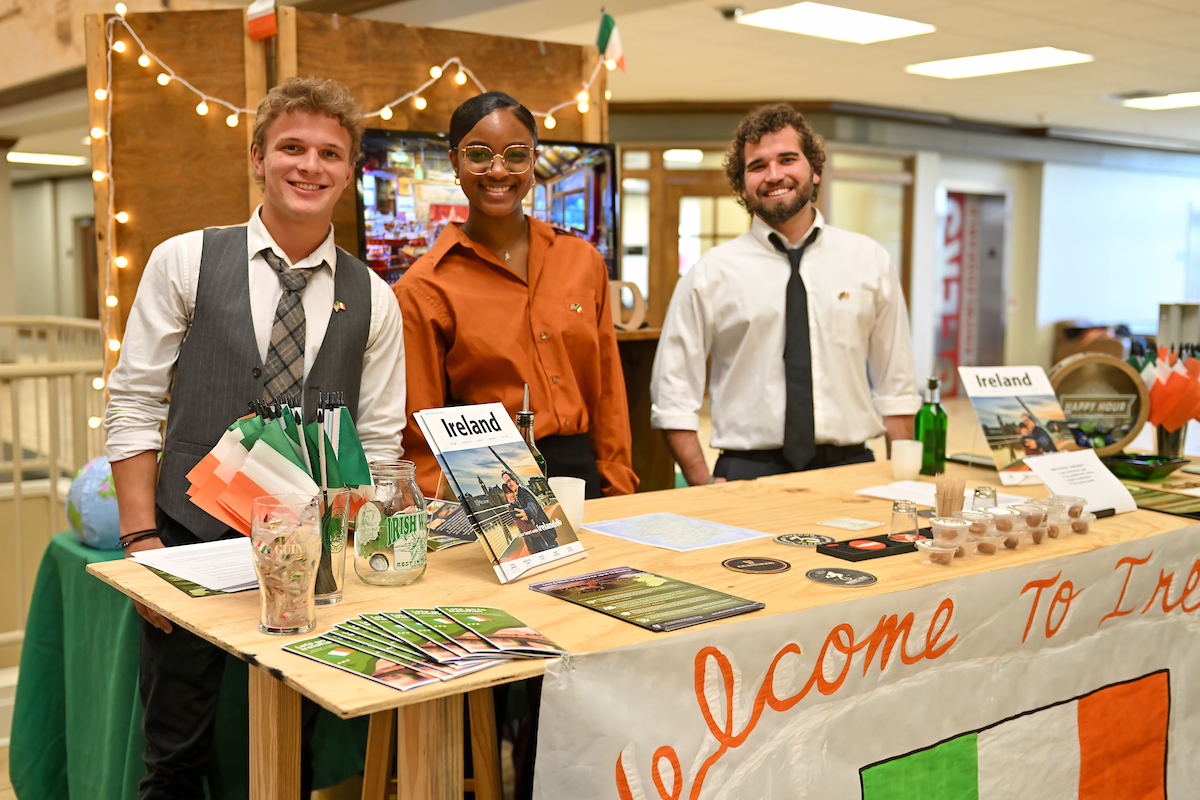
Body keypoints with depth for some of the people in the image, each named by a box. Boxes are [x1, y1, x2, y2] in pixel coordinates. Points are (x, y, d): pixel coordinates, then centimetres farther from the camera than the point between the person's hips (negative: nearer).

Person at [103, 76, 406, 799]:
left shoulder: (373, 300, 4)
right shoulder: (184, 263, 0)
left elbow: (380, 442, 5)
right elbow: (133, 406, 0)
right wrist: (142, 537, -8)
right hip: (191, 541, -1)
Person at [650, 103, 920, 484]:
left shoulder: (869, 261, 8)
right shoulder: (709, 274, 2)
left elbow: (896, 388, 10)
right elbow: (673, 398, 3)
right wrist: (706, 490, -8)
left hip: (851, 469, 2)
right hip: (747, 475, -2)